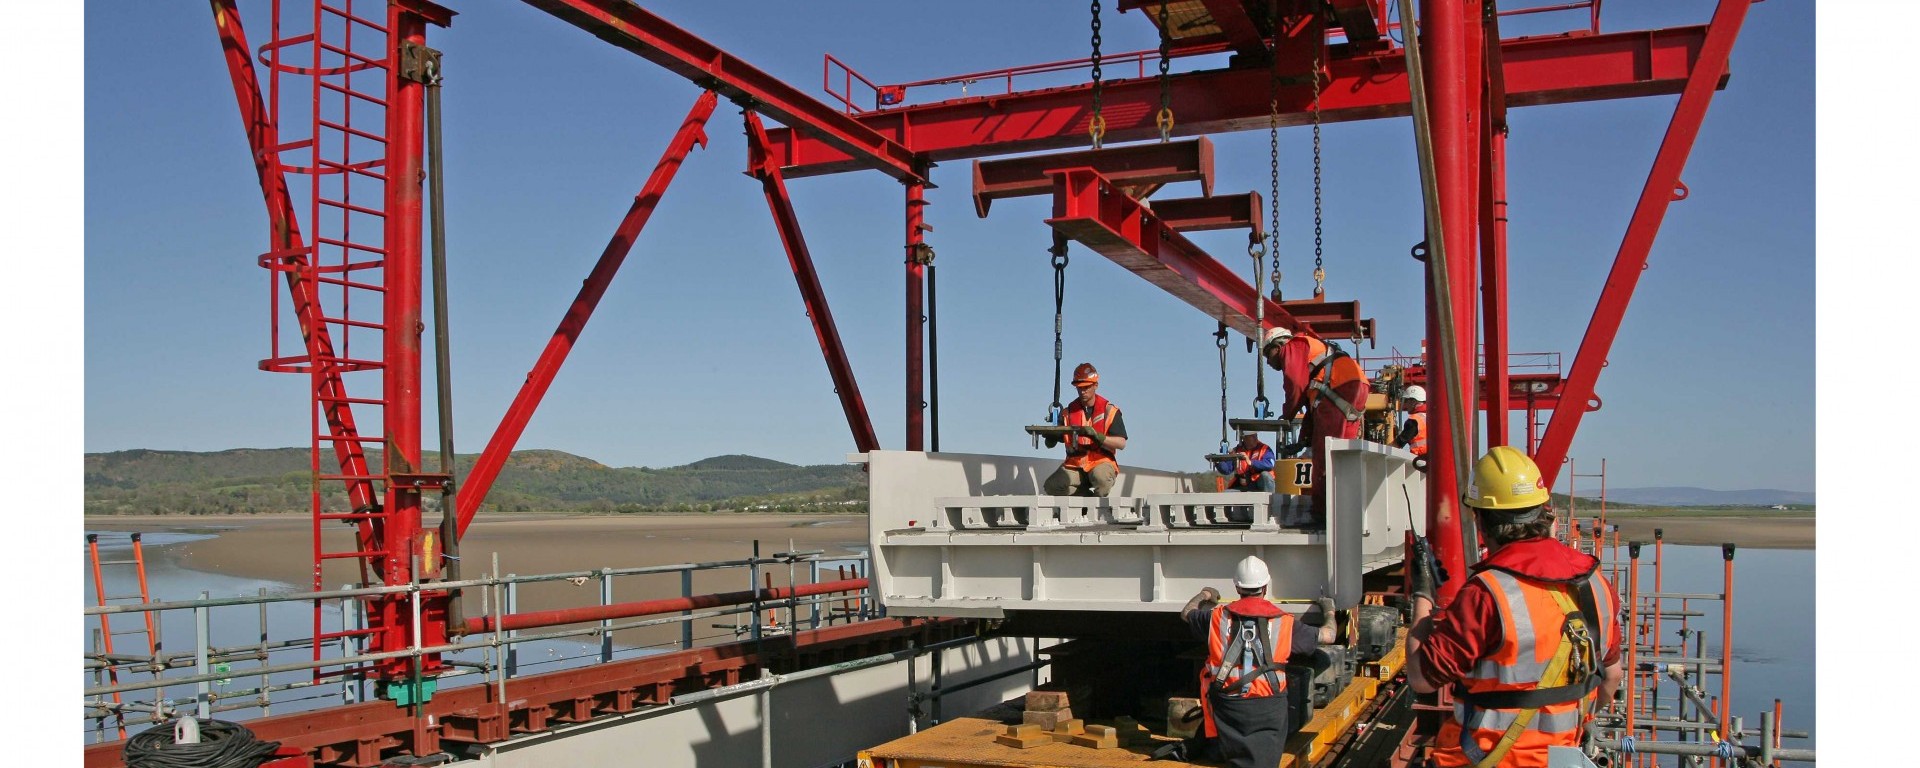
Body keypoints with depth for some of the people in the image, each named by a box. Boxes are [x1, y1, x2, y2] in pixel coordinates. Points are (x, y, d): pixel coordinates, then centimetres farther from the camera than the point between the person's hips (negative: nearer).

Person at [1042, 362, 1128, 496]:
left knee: (1100, 477, -39)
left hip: (1101, 462, -3)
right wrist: (1050, 435, -16)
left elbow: (1121, 443, -9)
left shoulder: (1108, 410, 1)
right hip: (1075, 465, 3)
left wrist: (1096, 435, -23)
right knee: (1052, 486, -24)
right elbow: (1050, 444, 8)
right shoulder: (1069, 411, 9)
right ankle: (1091, 497, -4)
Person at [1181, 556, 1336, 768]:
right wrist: (1329, 611, 37)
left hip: (1227, 708, 2)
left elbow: (1186, 613, 26)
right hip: (1268, 709, -2)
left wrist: (1204, 595, 47)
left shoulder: (1217, 617, 5)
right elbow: (1327, 636, 15)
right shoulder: (1284, 623, 2)